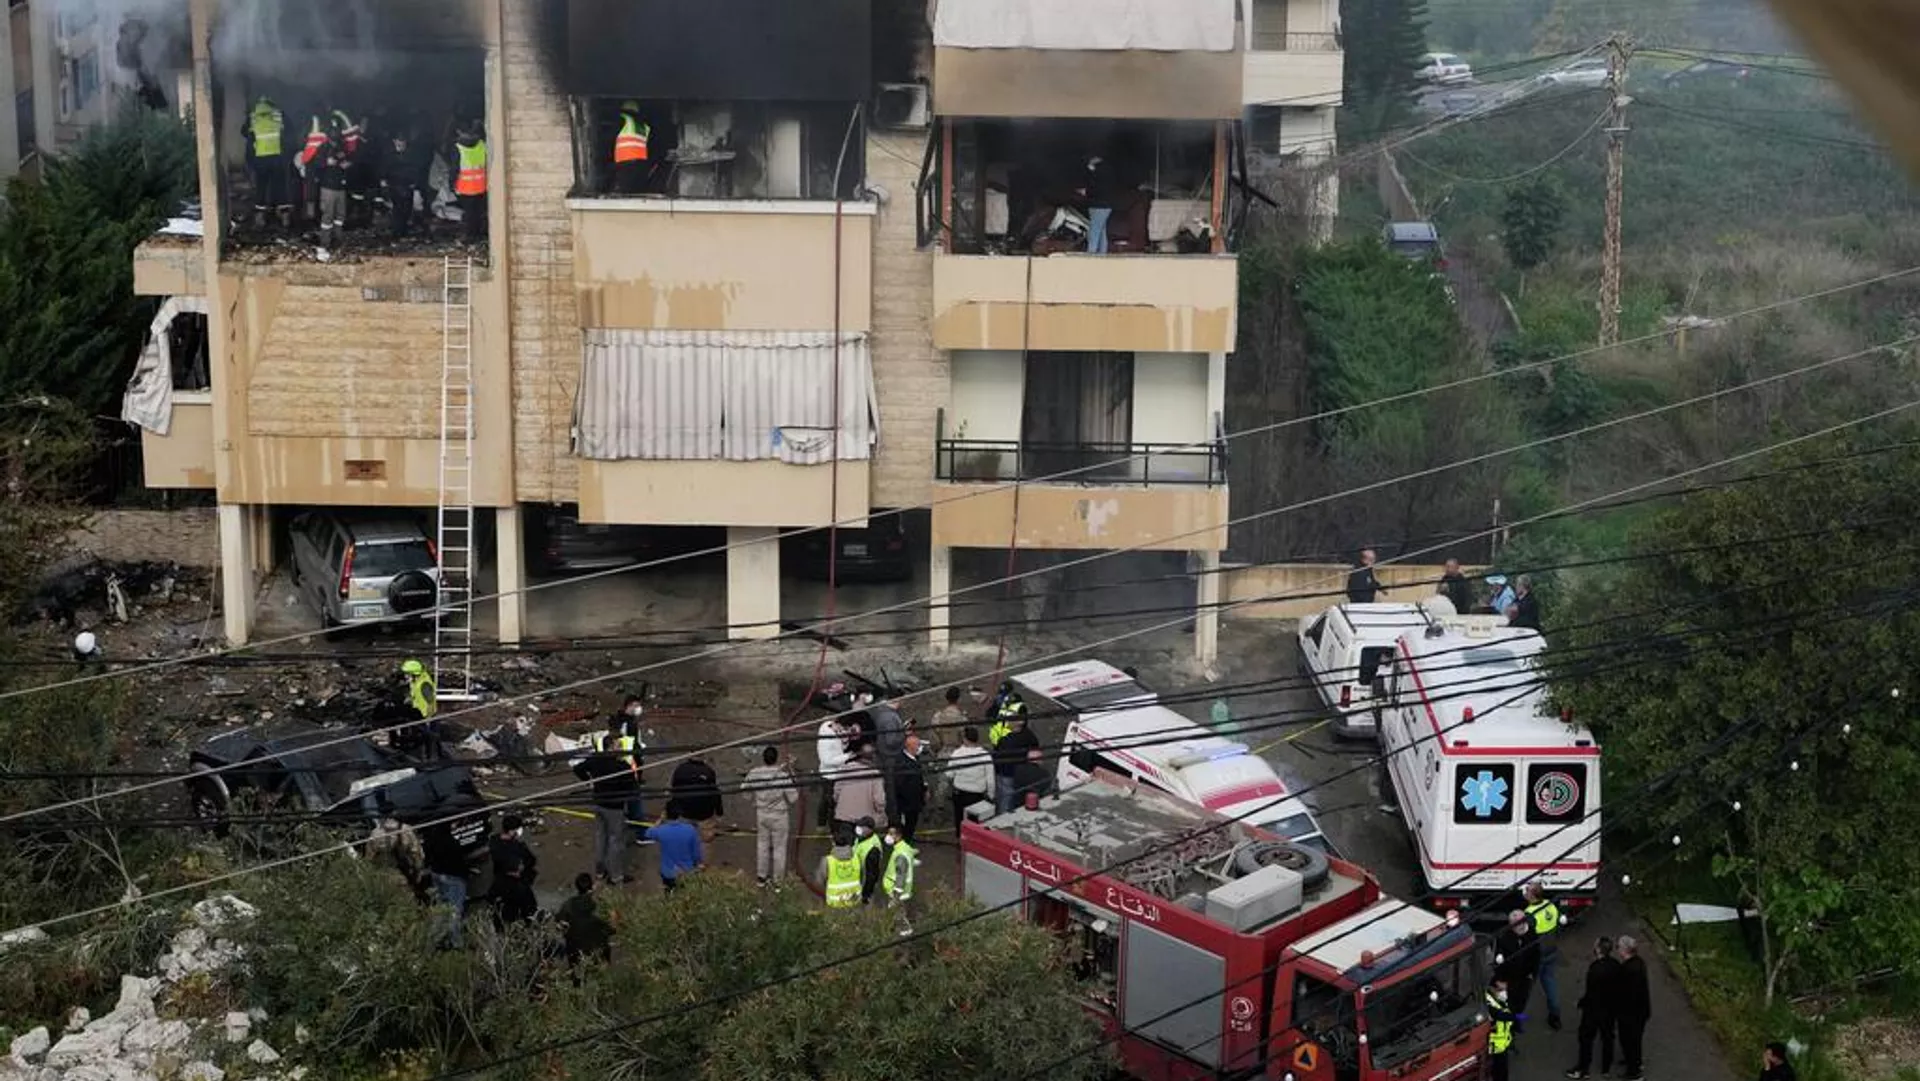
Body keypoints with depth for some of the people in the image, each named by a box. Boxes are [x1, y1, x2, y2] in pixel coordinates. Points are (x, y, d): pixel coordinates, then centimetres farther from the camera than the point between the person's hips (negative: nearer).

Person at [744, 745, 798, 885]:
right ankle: (778, 879, 24)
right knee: (779, 847, 14)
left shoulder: (753, 774, -15)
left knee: (762, 845, 21)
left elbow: (747, 794, -1)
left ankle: (762, 876, 32)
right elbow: (793, 798, -19)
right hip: (779, 816, -3)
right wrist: (796, 789, 0)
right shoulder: (783, 775, -26)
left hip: (761, 814, 3)